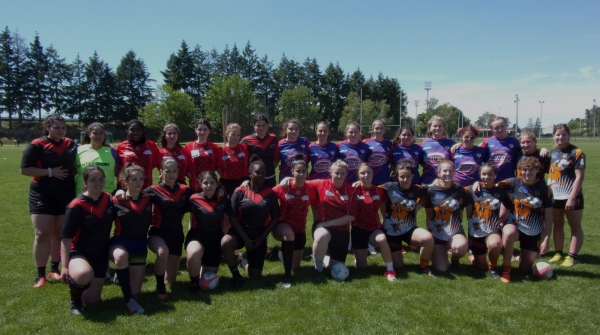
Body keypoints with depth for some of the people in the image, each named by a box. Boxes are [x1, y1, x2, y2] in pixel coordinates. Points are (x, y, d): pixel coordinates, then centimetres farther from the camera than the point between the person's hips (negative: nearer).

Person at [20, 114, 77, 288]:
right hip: (42, 195, -4)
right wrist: (50, 172, -18)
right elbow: (24, 169, -12)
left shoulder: (70, 144, 7)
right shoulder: (37, 145, -8)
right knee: (42, 234, -4)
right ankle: (40, 274, 5)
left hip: (66, 195, 4)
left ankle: (54, 268, 23)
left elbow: (75, 167, 20)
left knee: (60, 233, 10)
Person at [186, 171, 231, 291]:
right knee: (194, 254, -39)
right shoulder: (194, 199, -12)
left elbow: (228, 219, 7)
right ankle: (194, 282, -9)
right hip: (197, 236, -2)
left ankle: (204, 267, 41)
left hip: (215, 238, 2)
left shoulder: (224, 199, -5)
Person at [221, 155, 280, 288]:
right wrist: (245, 238, -15)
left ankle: (243, 261, 37)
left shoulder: (270, 194, 0)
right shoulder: (240, 192, -6)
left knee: (255, 275, -1)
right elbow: (233, 217, -8)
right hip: (240, 232, -2)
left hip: (259, 235, 2)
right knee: (225, 243, -37)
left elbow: (275, 218, 3)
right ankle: (235, 274, -9)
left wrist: (262, 237, -7)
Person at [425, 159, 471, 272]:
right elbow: (429, 216, 2)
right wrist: (430, 233, -4)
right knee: (440, 268, -13)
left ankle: (455, 259, 3)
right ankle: (441, 250, 24)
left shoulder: (459, 190, 2)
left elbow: (470, 210, 11)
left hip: (455, 231, 1)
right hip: (437, 233, 0)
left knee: (462, 246, -36)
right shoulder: (431, 191, -2)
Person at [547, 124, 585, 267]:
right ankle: (558, 253, 23)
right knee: (558, 225, 13)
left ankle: (571, 257, 7)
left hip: (571, 197, -6)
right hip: (554, 196, 6)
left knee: (575, 227, 4)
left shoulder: (576, 153, -11)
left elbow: (579, 177, -15)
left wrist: (572, 197, -20)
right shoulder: (553, 152, 8)